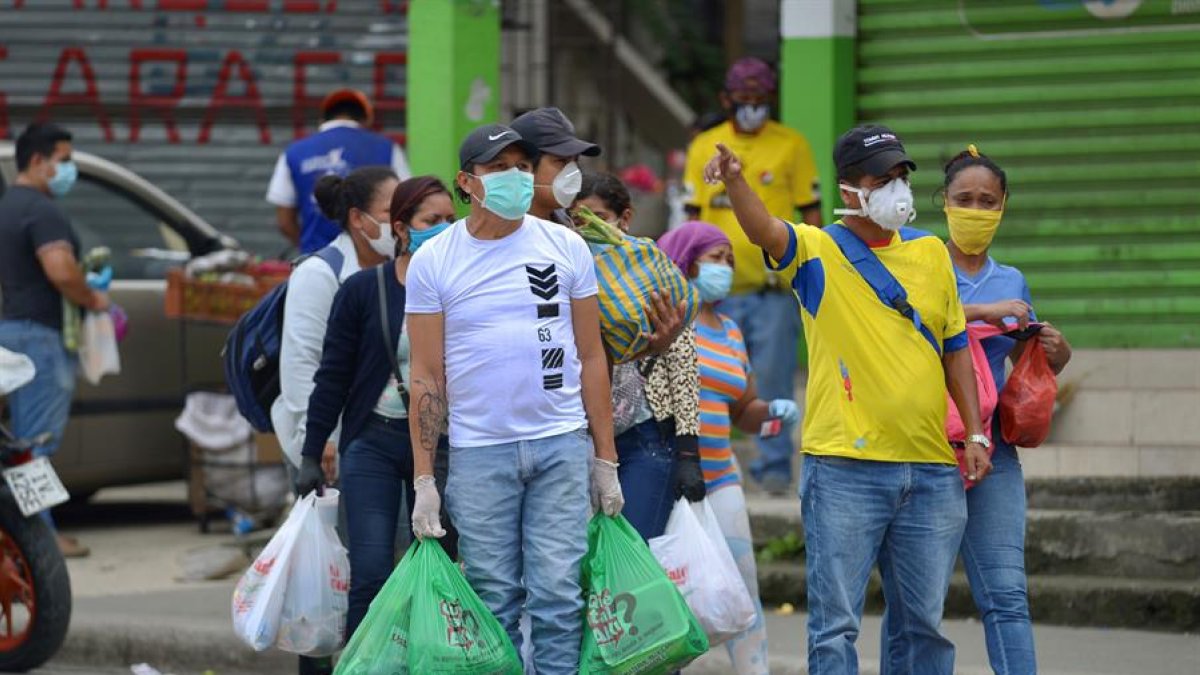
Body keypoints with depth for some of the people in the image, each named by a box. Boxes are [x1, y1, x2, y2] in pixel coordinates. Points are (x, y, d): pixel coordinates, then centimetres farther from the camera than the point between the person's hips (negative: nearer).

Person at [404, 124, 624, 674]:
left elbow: (591, 357, 7)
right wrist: (424, 479, -3)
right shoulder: (433, 261, 1)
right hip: (478, 452, -1)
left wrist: (606, 460, 4)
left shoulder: (566, 247, 5)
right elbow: (426, 376, 2)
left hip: (562, 444, 1)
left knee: (557, 596, -3)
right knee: (493, 599, 2)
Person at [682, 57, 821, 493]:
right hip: (720, 286, 2)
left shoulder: (791, 146, 4)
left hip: (775, 287, -2)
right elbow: (694, 216, 15)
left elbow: (811, 213, 5)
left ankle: (774, 465, 2)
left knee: (774, 379, -5)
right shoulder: (703, 148, 10)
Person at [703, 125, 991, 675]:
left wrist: (974, 433, 9)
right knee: (836, 622, -4)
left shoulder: (931, 252, 12)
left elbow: (955, 349, 17)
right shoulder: (818, 251, -2)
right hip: (846, 469, -4)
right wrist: (734, 181, -44)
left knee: (924, 621, 12)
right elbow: (763, 230, -23)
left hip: (931, 470, 5)